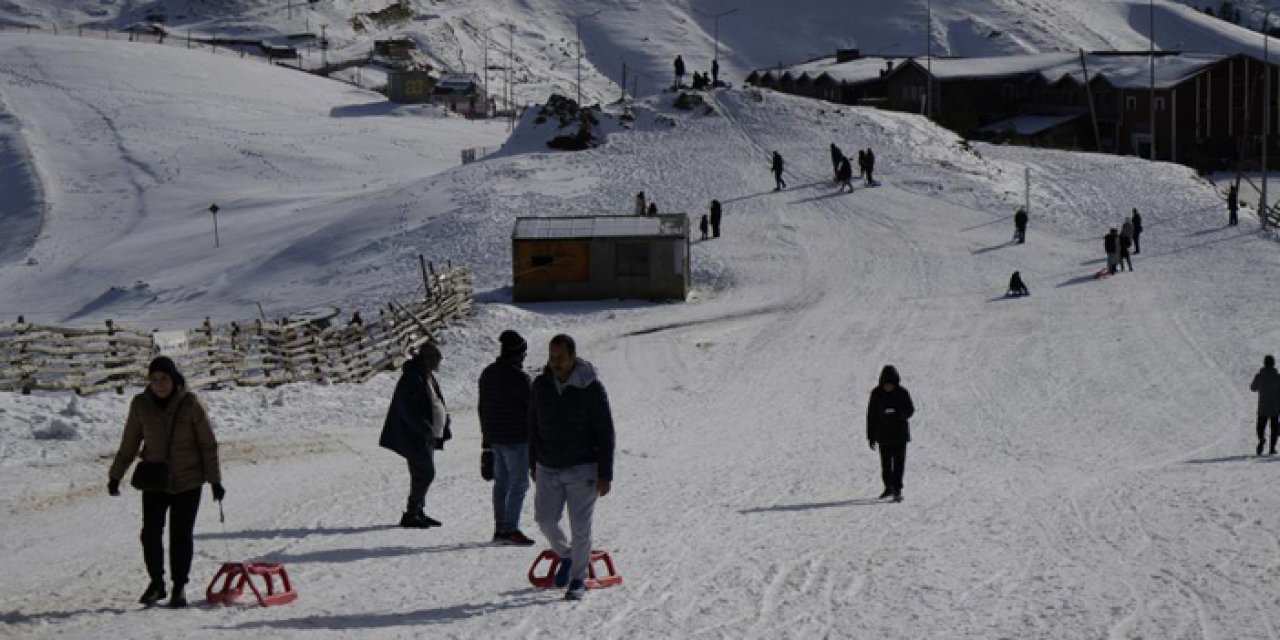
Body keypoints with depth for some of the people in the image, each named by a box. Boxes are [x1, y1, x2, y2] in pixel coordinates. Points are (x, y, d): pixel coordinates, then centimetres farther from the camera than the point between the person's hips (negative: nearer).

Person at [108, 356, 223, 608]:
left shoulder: (190, 405, -9)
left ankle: (179, 586, 15)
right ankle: (156, 583, 16)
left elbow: (208, 444, -3)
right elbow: (129, 444, 10)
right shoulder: (141, 405, -1)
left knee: (181, 535, 0)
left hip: (187, 481, -2)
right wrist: (115, 475, 11)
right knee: (151, 532, -4)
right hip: (154, 480, 2)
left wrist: (215, 480, -4)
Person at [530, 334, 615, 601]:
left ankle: (578, 579, 14)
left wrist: (605, 475, -10)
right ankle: (566, 556, 28)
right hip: (548, 469, 4)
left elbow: (606, 433, -8)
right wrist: (534, 465, 11)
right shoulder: (541, 385, 2)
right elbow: (533, 427, 12)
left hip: (582, 469, -4)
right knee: (545, 519, 0)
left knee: (580, 528, 0)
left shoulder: (591, 388, -11)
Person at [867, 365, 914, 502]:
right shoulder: (877, 394, -2)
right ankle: (888, 488, 27)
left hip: (900, 433, -2)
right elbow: (871, 415, 2)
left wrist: (898, 413, -26)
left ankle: (897, 490, -5)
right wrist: (871, 437, 1)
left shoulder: (902, 392, -6)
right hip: (883, 434, 2)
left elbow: (910, 410, -2)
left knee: (898, 462, -7)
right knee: (885, 463, 11)